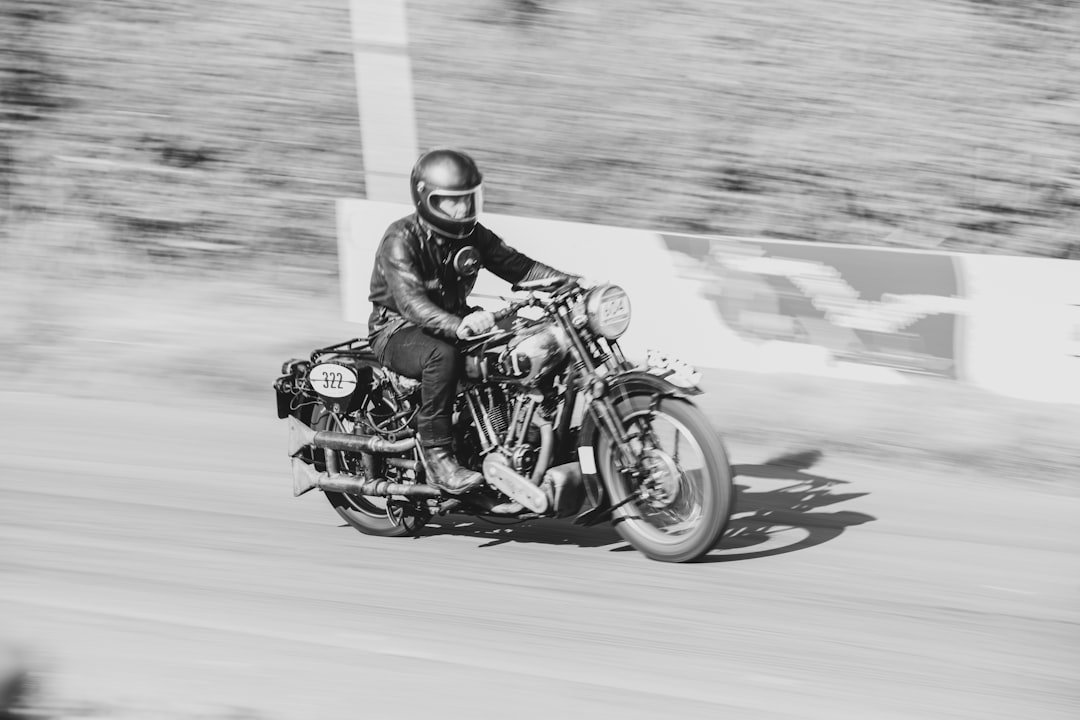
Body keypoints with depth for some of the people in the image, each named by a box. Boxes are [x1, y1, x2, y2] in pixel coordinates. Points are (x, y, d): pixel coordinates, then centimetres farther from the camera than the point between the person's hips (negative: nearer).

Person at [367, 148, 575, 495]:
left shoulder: (472, 235, 3)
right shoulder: (400, 240, -20)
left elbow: (516, 265, 4)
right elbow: (411, 301, -33)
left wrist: (571, 283, -11)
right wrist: (458, 326, -50)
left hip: (454, 320, 7)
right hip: (399, 331, -7)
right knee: (442, 356, -40)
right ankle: (436, 455, -35)